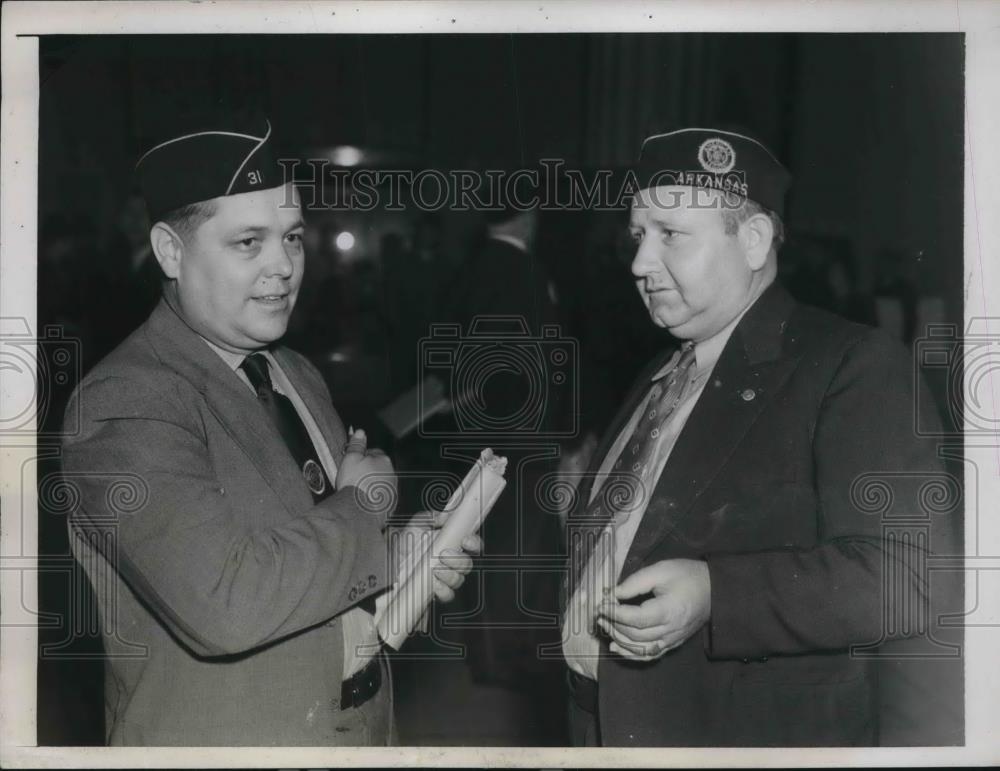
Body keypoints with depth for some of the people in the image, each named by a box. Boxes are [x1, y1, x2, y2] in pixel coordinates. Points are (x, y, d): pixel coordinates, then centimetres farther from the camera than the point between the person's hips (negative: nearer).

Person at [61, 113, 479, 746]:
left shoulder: (299, 375, 4)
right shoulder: (124, 406, -21)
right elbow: (225, 604, -31)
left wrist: (399, 553, -6)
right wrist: (360, 504, -18)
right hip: (221, 738, -7)